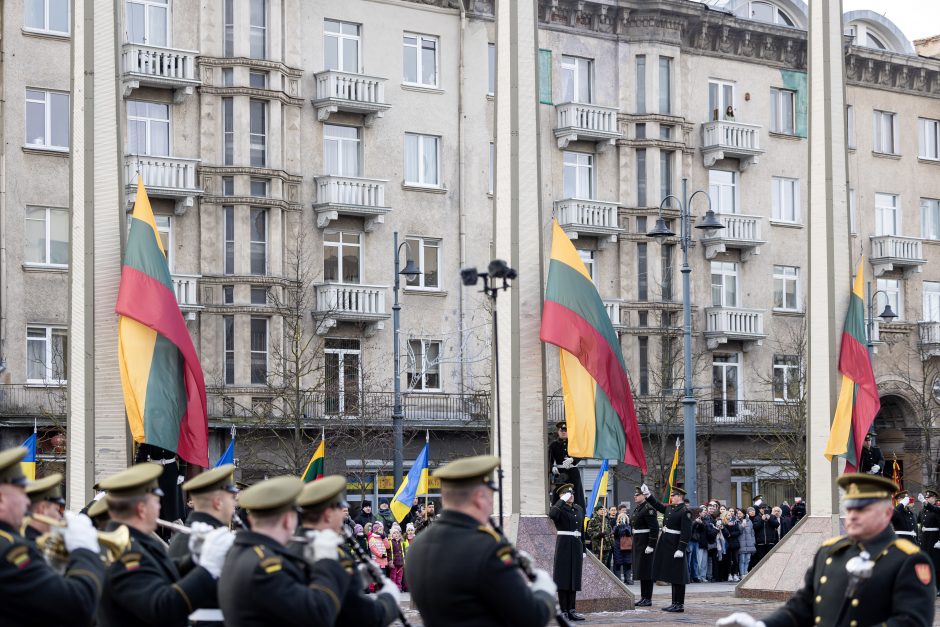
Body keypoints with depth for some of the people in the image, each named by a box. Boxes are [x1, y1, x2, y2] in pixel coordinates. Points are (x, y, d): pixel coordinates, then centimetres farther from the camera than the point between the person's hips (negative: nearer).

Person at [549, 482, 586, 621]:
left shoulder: (579, 509, 14)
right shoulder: (559, 509, -5)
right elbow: (552, 514, -31)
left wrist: (583, 551, 16)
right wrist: (562, 500, -19)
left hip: (577, 545, 6)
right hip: (564, 545, -6)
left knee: (574, 578, 8)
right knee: (563, 578, -3)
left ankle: (572, 611, 12)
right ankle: (564, 612, -1)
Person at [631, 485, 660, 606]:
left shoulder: (648, 509, -15)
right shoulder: (637, 509, 16)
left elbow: (655, 528, -20)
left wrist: (651, 545, -23)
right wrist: (635, 544, 21)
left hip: (646, 544, -10)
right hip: (638, 544, 10)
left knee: (646, 571, -7)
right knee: (640, 570, 11)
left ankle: (648, 599, -4)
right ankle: (643, 597, 16)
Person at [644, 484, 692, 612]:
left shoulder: (685, 511, -13)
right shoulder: (669, 509, 12)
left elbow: (686, 533, -17)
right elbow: (657, 506, 29)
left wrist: (681, 549, -21)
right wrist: (648, 494, 22)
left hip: (675, 546, -9)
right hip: (666, 545, 9)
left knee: (677, 577, -4)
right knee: (672, 577, 13)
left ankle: (680, 604, 0)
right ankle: (675, 603, 19)